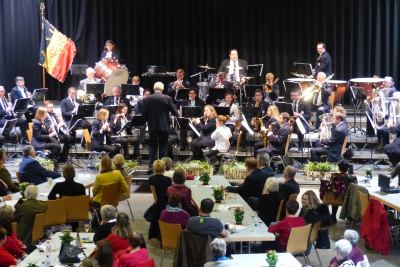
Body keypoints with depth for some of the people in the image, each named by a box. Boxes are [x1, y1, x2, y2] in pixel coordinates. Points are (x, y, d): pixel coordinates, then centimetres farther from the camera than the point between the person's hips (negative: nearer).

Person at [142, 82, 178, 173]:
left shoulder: (147, 99, -3)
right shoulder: (166, 98, -7)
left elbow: (144, 114, -2)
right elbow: (175, 112, -6)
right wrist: (176, 113, 16)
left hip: (152, 126, 1)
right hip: (164, 126, -1)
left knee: (152, 146, 11)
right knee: (162, 147, 9)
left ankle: (151, 166, -3)